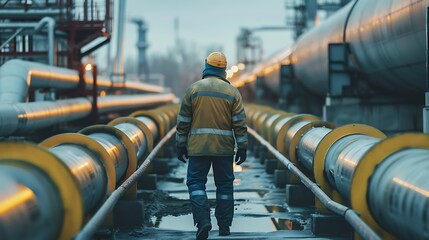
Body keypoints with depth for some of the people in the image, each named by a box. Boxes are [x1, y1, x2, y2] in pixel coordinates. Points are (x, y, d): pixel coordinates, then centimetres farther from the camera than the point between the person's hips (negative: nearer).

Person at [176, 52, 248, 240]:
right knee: (224, 185, 9)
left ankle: (203, 220, -17)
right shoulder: (232, 92, 2)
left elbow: (183, 121, 3)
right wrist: (242, 148, 1)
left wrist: (181, 145, 9)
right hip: (224, 147, 1)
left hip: (198, 146, -1)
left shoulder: (193, 89, 1)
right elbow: (240, 123, -2)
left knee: (196, 182, 2)